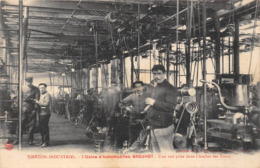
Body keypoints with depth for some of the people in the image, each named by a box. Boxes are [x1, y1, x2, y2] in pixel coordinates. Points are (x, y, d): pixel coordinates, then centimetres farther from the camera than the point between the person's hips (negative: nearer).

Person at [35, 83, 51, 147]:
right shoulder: (41, 95, 20)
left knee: (45, 128, -7)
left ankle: (46, 142, -2)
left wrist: (38, 102, -15)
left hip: (45, 113, -9)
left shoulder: (47, 95, -9)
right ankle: (43, 141, 22)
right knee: (41, 128, 12)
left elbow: (46, 104, -20)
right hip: (41, 113, 9)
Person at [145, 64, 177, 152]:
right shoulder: (156, 88, 18)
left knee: (167, 152, -7)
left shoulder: (169, 88, -12)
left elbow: (171, 106, -23)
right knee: (156, 151, 17)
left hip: (163, 127, -9)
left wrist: (154, 102, -20)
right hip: (154, 127, 10)